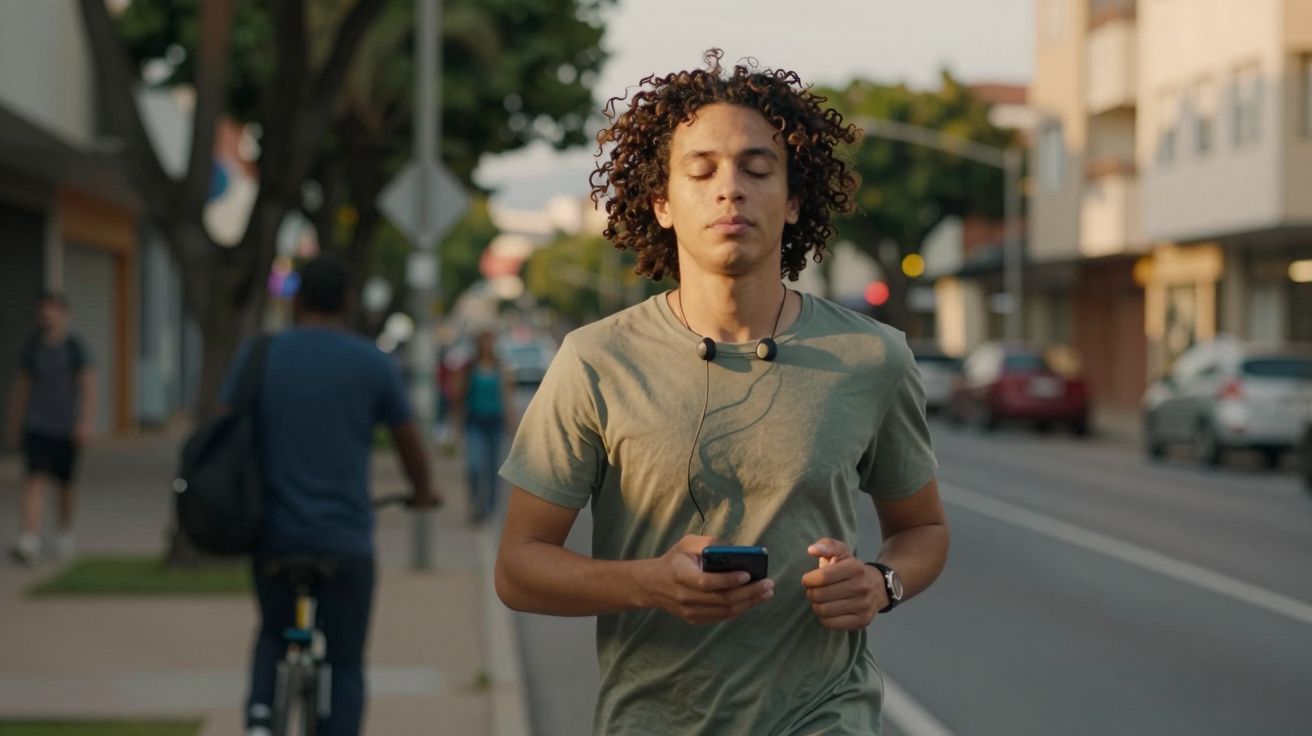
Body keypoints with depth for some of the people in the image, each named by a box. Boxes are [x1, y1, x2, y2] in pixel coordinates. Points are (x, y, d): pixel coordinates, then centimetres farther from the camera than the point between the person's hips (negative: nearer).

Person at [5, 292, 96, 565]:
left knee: (65, 484, 13)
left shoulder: (76, 348, -3)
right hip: (36, 427, 1)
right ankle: (28, 542, -24)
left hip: (67, 429, -1)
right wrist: (14, 427, 14)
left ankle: (65, 535, 34)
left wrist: (86, 422, -21)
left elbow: (89, 388, -9)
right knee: (36, 482, -13)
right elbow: (21, 388, 11)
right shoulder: (32, 348, 4)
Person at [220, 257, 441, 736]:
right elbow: (410, 444, 9)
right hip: (346, 540, -2)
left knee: (274, 632, 27)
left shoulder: (259, 354, 2)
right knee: (346, 664, 9)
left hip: (274, 534, 2)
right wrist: (423, 492, 30)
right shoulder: (373, 364, -2)